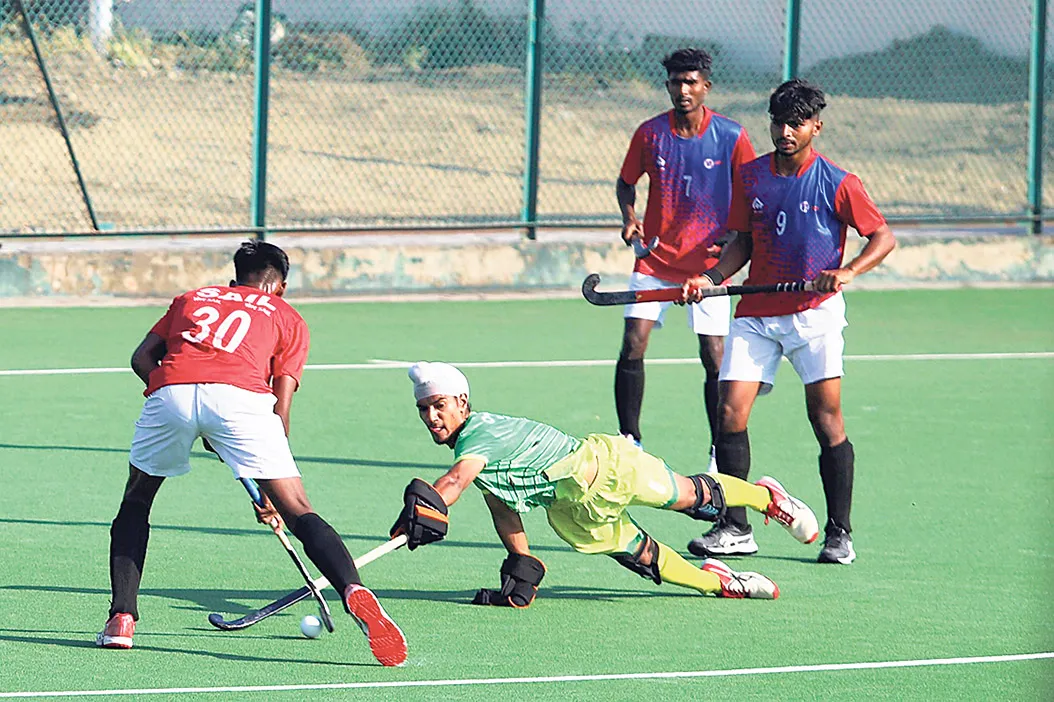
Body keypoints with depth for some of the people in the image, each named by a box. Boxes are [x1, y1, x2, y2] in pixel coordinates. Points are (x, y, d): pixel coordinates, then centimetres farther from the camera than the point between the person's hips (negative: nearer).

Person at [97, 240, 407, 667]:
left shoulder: (191, 298, 36)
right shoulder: (288, 319, 29)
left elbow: (142, 359, 23)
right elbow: (281, 404, 20)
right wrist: (269, 489, 25)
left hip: (170, 390, 2)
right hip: (241, 394, -2)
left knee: (136, 502, 25)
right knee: (298, 512, -2)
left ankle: (121, 618, 15)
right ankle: (353, 592, -27)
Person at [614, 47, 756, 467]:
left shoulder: (731, 137, -6)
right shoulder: (650, 133, -1)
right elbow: (626, 181, 14)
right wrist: (629, 218, -5)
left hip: (708, 263, -1)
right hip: (655, 257, 1)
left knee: (715, 360, -3)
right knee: (632, 347, -9)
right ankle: (629, 441, 3)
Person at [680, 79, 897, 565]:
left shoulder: (836, 184, -5)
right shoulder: (750, 177, 7)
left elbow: (883, 238, -1)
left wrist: (847, 272, -17)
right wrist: (711, 278, 0)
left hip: (814, 311, -4)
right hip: (755, 314, 4)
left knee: (827, 418, -8)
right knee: (730, 413, -6)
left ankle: (839, 533, 1)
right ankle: (735, 528, 2)